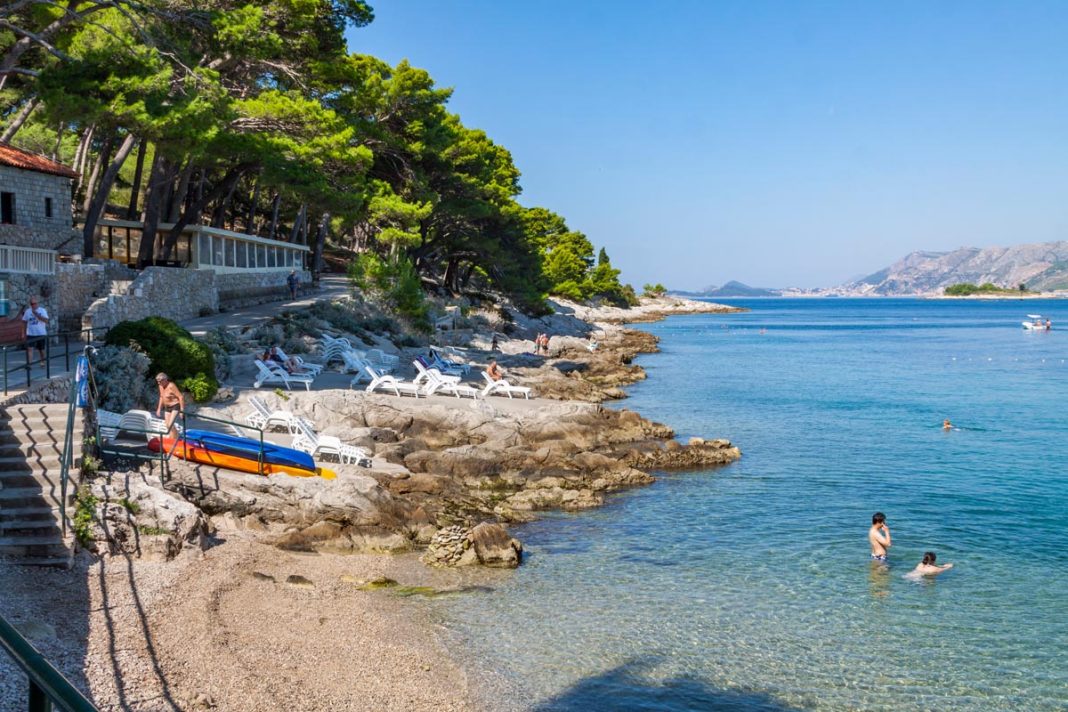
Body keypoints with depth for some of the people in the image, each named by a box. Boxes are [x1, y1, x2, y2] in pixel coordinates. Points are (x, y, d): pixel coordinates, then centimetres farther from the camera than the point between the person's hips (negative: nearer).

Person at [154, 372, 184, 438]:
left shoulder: (171, 386, -23)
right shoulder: (161, 386, 2)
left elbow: (181, 397, -24)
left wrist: (182, 410, -26)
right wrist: (159, 409, 18)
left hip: (175, 406, -8)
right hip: (167, 407, 8)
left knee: (170, 425, -19)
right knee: (168, 426, 6)